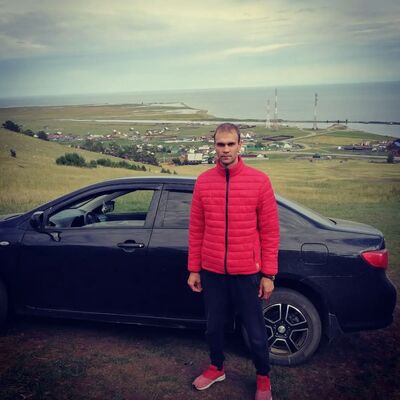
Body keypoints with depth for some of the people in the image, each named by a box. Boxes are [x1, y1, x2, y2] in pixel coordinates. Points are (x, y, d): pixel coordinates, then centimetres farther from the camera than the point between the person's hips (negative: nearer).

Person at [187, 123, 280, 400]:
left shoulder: (259, 181, -6)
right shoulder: (203, 182, 1)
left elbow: (270, 231, -4)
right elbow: (196, 230, 6)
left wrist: (269, 274, -5)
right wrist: (193, 269, 7)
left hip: (247, 272, -2)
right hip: (212, 272, 3)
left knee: (255, 330, 11)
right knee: (214, 325, 18)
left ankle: (263, 378, 36)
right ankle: (217, 368, 43)